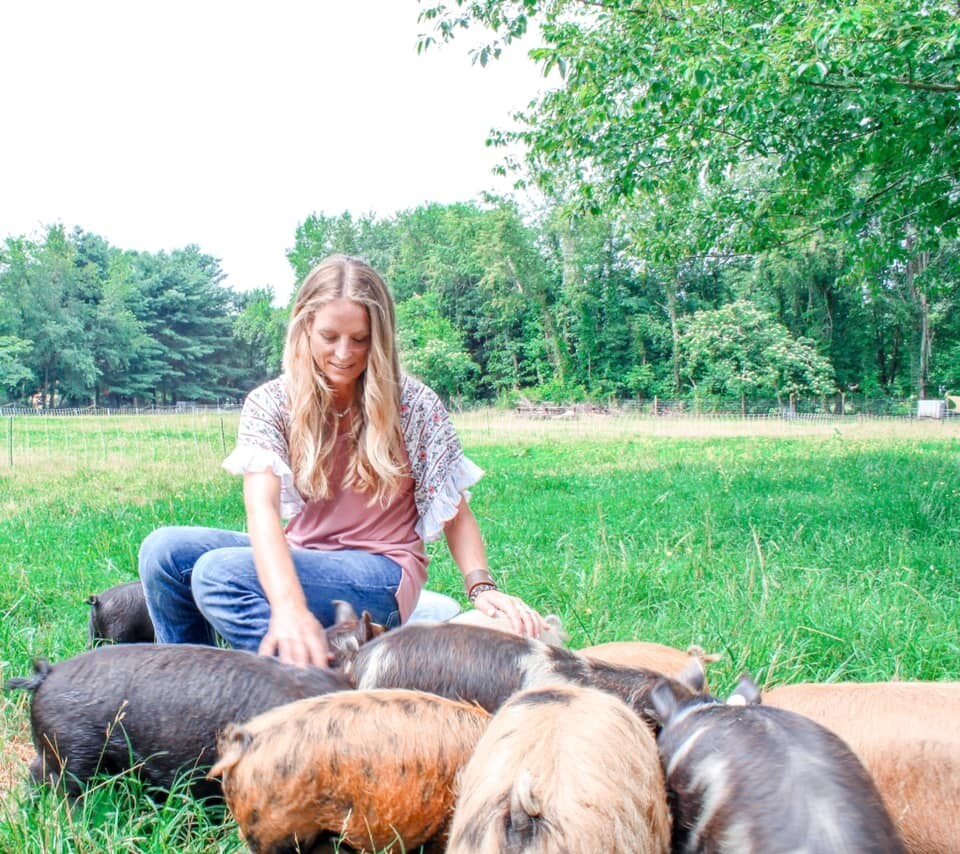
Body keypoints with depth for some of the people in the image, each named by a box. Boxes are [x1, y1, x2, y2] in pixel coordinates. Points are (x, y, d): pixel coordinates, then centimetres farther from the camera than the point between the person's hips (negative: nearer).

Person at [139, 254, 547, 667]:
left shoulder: (412, 404, -8)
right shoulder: (269, 404, -6)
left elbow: (455, 513, -2)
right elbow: (262, 506, -23)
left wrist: (482, 587, -21)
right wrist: (290, 607, -41)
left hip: (382, 573, -4)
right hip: (299, 558, 4)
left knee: (218, 573, -25)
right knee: (164, 549, -16)